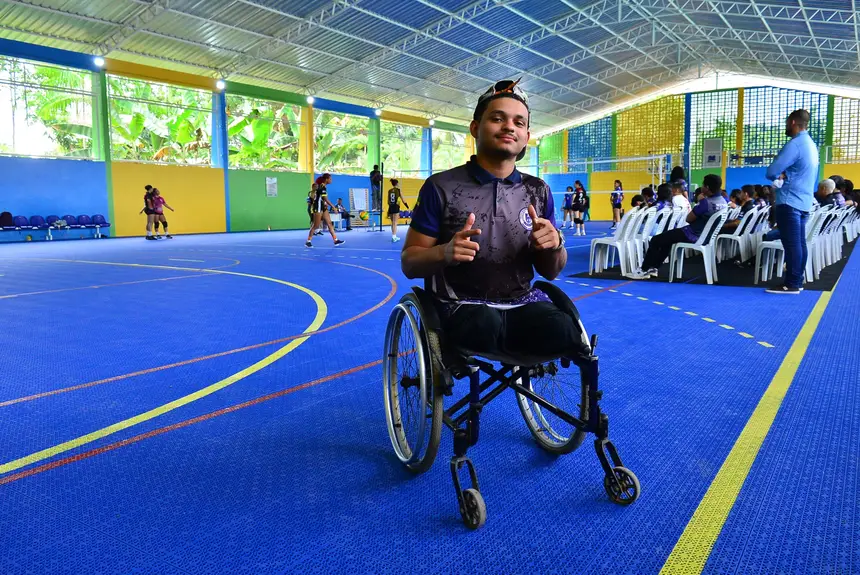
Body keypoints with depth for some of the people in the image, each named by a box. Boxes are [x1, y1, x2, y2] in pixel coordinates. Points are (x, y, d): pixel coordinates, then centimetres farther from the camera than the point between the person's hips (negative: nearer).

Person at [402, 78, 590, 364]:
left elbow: (550, 271, 15)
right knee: (486, 324, -38)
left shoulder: (538, 191, 10)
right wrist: (445, 253, -23)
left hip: (522, 304, 4)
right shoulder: (441, 187, -3)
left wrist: (555, 244, -9)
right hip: (462, 306, -3)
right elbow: (409, 262, -1)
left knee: (564, 331, -29)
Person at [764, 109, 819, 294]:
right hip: (803, 201, 10)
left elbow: (771, 172, -18)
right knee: (799, 243, 10)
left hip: (790, 202, -10)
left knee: (792, 244, -8)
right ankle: (797, 281, 14)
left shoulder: (794, 144, -14)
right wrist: (783, 176, 5)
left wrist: (779, 176, 4)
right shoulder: (811, 145, 17)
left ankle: (792, 284, -7)